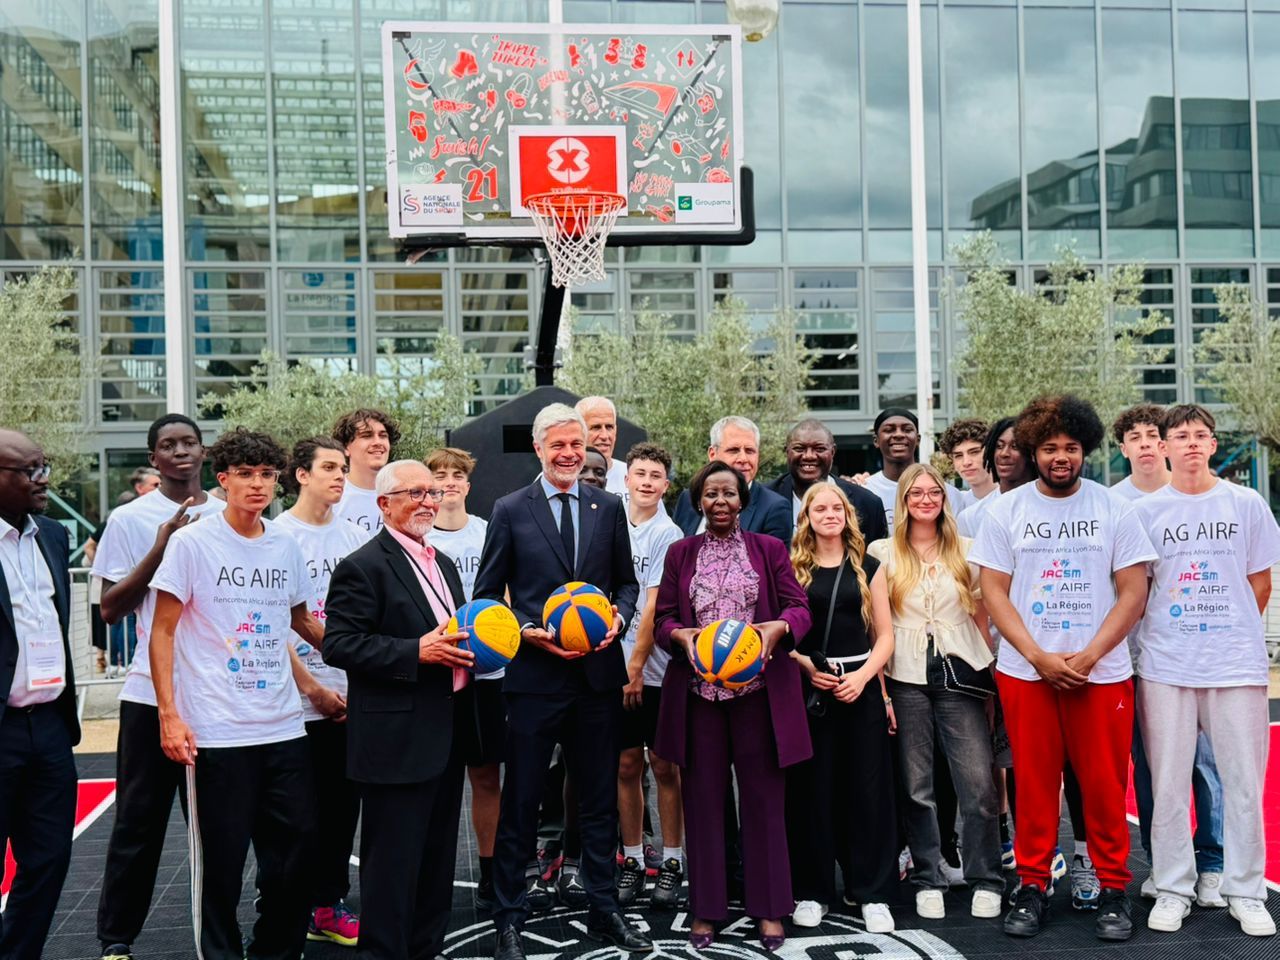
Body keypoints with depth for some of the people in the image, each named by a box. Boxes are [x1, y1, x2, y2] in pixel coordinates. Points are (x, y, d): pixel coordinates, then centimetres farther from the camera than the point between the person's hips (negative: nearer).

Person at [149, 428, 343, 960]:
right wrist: (169, 716, -11)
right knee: (220, 860, 4)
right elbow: (163, 633, -4)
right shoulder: (192, 542, -5)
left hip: (284, 730, 5)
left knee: (297, 850, 8)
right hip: (216, 733, -4)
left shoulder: (285, 546, 9)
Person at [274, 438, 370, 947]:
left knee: (343, 803, 11)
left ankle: (329, 904, 24)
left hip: (351, 695, 5)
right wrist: (312, 685, -12)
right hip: (300, 701, -5)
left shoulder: (356, 537, 7)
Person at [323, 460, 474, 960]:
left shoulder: (443, 564, 16)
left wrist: (468, 651, 4)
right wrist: (417, 652, -24)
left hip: (446, 735, 8)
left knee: (437, 857, 16)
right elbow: (339, 644, -17)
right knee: (393, 861, -1)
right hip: (397, 741, -8)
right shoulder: (363, 567, -10)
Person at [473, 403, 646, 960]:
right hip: (535, 674, -3)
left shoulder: (609, 508, 7)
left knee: (600, 800, 13)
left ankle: (603, 912, 27)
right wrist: (527, 632, -13)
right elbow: (487, 594, 1)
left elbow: (626, 581, 14)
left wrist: (620, 615, -7)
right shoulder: (510, 511, -1)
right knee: (520, 803, 5)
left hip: (599, 672, 3)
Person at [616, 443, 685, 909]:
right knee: (627, 765, 9)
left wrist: (636, 667, -10)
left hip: (653, 670, -4)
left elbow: (654, 607, -10)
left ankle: (672, 862, 16)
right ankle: (632, 861, 20)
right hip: (615, 666, 4)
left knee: (663, 765, 4)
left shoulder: (666, 534, -7)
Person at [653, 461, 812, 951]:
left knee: (764, 797, 4)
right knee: (703, 798, 6)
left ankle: (769, 907, 15)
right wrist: (681, 635, -15)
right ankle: (706, 908, 17)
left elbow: (799, 608, 2)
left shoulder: (770, 549, 8)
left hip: (758, 688, -1)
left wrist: (779, 627, -19)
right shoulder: (680, 553, 10)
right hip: (697, 690, 1)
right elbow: (662, 618, 7)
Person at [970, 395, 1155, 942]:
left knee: (1104, 785, 4)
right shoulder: (1007, 510, 3)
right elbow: (993, 590, 1)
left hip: (1102, 672, 0)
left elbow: (1133, 592, -1)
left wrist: (1087, 657, -11)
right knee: (1033, 784, 6)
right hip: (1025, 672, 1)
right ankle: (1032, 888, 18)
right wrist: (1039, 657, -10)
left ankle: (1113, 890, 18)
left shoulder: (1114, 510, 2)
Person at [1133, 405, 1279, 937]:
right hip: (1165, 667, 0)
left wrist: (1231, 633, 8)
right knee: (1168, 783, 4)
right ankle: (1173, 889, 16)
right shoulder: (1145, 510, 4)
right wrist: (1173, 633, 4)